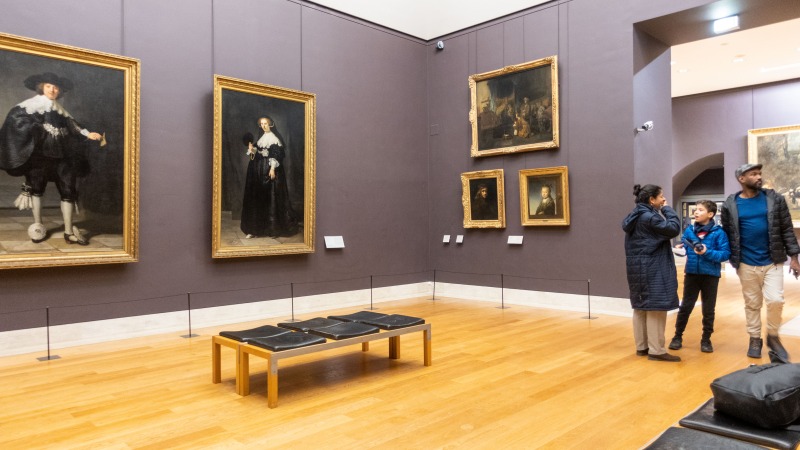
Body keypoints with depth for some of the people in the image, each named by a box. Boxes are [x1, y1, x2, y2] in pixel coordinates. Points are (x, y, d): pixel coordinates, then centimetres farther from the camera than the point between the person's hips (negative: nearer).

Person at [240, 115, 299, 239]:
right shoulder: (261, 138, 17)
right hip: (260, 171, 7)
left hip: (270, 170, -7)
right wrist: (252, 150, -4)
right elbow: (257, 154, 17)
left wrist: (273, 168, -22)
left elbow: (276, 155, -12)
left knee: (272, 198, -5)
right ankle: (254, 228, 7)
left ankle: (275, 228, 0)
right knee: (257, 198, 4)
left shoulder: (274, 138, -4)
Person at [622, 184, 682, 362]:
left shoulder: (635, 216, 12)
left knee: (641, 307, 12)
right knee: (655, 308, -4)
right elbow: (674, 229, -15)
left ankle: (641, 346, 19)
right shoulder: (649, 217, -17)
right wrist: (667, 209, -5)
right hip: (652, 270, -10)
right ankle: (656, 350, 1)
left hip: (637, 268, 10)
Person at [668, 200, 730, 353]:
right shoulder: (689, 230, 1)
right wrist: (679, 248, -9)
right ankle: (677, 336, 18)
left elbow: (725, 254, -13)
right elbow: (683, 248, 11)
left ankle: (706, 339, 25)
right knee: (685, 306, 7)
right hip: (692, 274, 2)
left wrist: (707, 252, -24)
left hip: (710, 275, -2)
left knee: (708, 309, 11)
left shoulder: (718, 232, -10)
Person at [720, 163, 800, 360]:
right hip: (747, 265, 0)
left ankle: (773, 337, 14)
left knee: (775, 300, -8)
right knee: (752, 304, 9)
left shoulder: (775, 199, -1)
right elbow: (726, 234, 4)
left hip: (773, 262, 0)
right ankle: (755, 339, 24)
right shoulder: (730, 204, -3)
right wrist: (733, 259, 3)